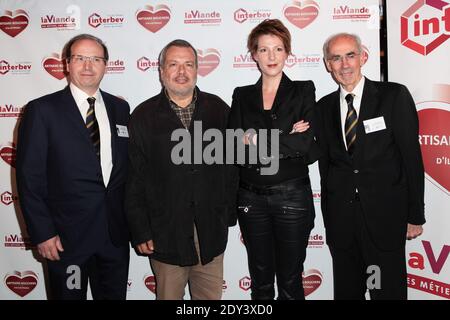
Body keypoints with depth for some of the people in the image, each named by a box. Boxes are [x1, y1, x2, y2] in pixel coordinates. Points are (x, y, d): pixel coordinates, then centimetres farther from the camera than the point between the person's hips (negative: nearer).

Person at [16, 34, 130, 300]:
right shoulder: (42, 110, -5)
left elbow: (128, 167, 10)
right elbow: (30, 177, -7)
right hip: (67, 236, -3)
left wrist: (131, 221, 6)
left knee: (114, 295, 16)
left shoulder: (120, 108, 7)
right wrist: (42, 233, -10)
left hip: (115, 234, 4)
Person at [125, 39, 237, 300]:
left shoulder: (218, 109, 4)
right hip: (165, 232, -1)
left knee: (211, 296, 15)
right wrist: (140, 232, -4)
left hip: (211, 230, 2)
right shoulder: (144, 116, -1)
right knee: (168, 295, 14)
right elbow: (134, 179, -2)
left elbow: (231, 164, 5)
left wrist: (229, 214, 3)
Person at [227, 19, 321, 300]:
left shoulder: (303, 91, 0)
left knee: (290, 280, 10)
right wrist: (288, 139, -13)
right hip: (251, 198, 2)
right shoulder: (242, 96, 7)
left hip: (292, 196, -2)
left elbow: (312, 148, -11)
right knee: (260, 280, 15)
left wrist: (257, 141, -12)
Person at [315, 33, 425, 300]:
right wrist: (329, 215, 8)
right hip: (340, 217, 4)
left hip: (384, 215, -3)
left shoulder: (395, 96, -4)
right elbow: (325, 162, 9)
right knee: (346, 290, 16)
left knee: (389, 290, 7)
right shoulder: (324, 107, 7)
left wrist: (415, 216, -5)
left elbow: (411, 156, -5)